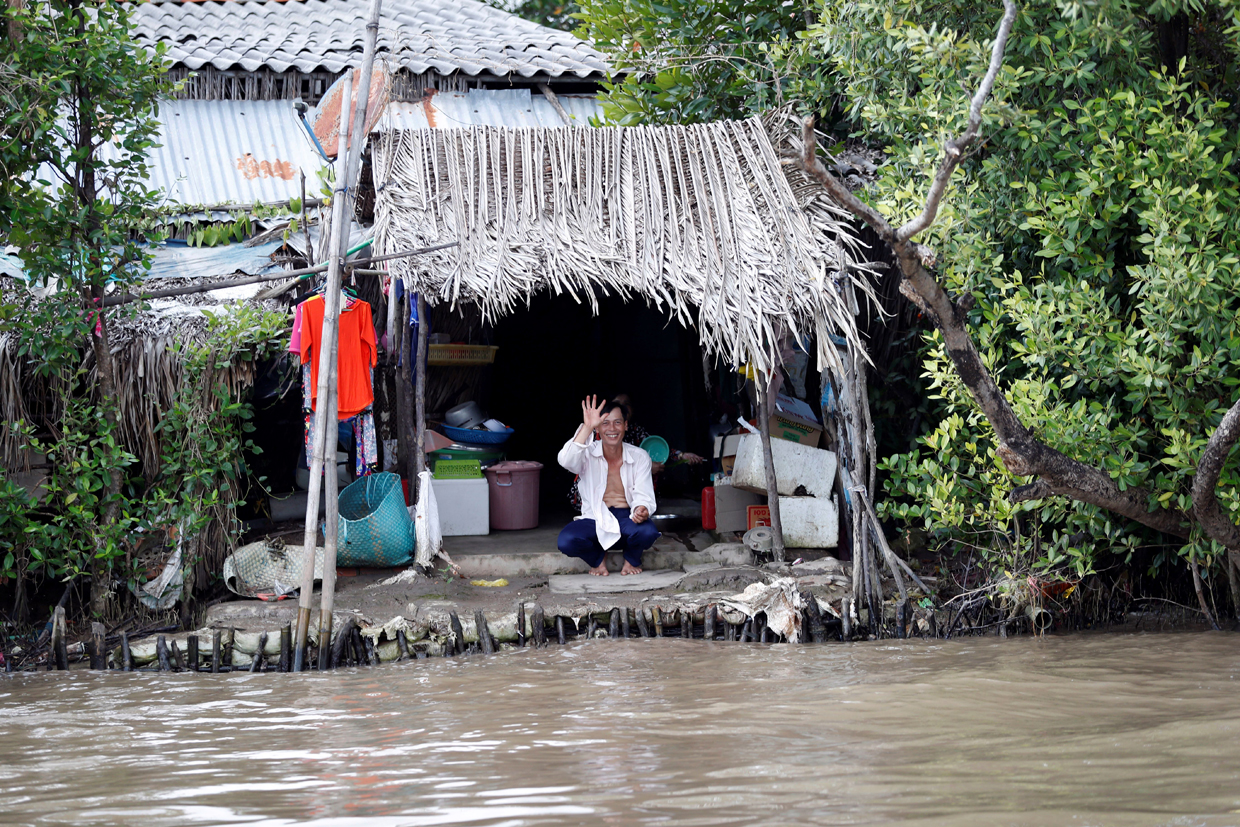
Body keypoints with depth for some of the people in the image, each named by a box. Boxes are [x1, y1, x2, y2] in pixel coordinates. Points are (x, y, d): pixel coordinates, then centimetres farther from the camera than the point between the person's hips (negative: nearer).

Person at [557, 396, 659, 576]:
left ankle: (632, 560, 5)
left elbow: (643, 497, -5)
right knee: (566, 541, -32)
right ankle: (598, 558, 6)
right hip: (595, 520, -1)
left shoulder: (639, 457, 1)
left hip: (627, 519, 1)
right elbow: (566, 460, -27)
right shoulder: (588, 454, -4)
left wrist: (641, 510, -30)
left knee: (648, 532, -35)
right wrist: (587, 428, -35)